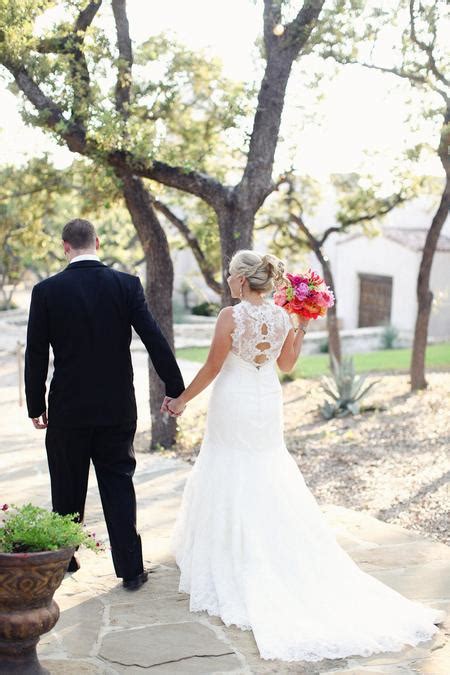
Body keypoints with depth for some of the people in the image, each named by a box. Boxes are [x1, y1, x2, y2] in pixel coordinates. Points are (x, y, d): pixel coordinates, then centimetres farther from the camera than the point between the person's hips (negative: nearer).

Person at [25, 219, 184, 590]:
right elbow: (155, 340, -9)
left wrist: (35, 405, 6)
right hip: (118, 407, 1)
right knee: (119, 486, 9)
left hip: (68, 408, -1)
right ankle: (131, 569, 10)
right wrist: (176, 390, -1)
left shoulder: (46, 291, -8)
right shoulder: (127, 284, -6)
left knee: (68, 489, 14)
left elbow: (36, 355, -4)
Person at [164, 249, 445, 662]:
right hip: (267, 409, 5)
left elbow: (212, 368, -13)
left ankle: (232, 570, 14)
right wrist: (303, 328, 14)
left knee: (232, 485, 6)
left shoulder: (230, 316, -17)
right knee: (270, 487, 15)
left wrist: (182, 400, -2)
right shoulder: (282, 316, -1)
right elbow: (287, 365, 8)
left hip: (233, 408, -5)